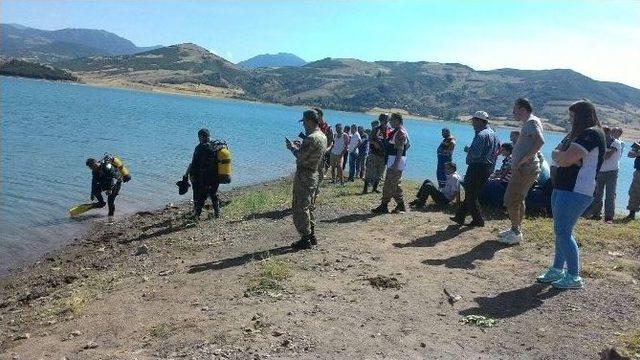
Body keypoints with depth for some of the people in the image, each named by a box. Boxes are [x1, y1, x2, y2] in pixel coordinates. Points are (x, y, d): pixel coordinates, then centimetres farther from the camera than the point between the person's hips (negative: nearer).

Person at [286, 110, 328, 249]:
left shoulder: (311, 138, -21)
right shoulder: (323, 137, 9)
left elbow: (301, 156, -21)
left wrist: (292, 147, -4)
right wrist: (300, 146, 13)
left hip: (304, 176, -10)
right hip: (314, 174, 10)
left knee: (299, 208, -1)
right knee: (308, 207, 18)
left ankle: (305, 240, 3)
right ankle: (311, 236, 24)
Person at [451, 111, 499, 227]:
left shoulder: (481, 135, -19)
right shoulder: (493, 134, 13)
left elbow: (475, 153, -28)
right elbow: (496, 151, 20)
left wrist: (467, 149, -9)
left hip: (477, 168, -10)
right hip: (488, 168, 10)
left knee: (470, 194, 2)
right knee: (472, 194, 15)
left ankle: (478, 220, 7)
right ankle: (460, 216, 22)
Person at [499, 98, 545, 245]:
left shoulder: (532, 122, -15)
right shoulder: (528, 123, 17)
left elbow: (540, 141, -30)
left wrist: (524, 159, -28)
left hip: (525, 169, -10)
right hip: (522, 169, 10)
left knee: (510, 200, -7)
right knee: (518, 200, 17)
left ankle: (516, 232, 0)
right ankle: (516, 229, 27)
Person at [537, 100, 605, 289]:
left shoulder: (592, 134, -13)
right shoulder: (579, 133, 20)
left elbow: (564, 159, -21)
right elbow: (557, 156, 17)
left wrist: (558, 154, -1)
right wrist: (563, 156, -4)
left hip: (576, 192, -10)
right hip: (563, 188, 10)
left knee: (563, 232, -9)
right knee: (562, 231, 14)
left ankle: (574, 277, 0)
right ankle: (557, 270, 24)